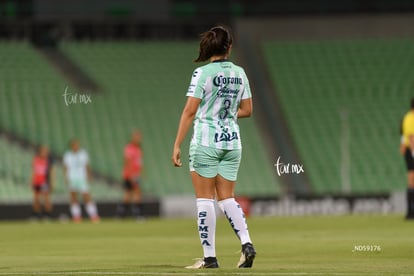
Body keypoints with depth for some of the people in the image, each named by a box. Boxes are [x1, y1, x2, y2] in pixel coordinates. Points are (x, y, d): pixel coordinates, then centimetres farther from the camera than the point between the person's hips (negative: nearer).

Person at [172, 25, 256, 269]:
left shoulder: (203, 73, -10)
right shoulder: (240, 73, 5)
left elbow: (190, 111, -13)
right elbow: (247, 110, 11)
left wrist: (177, 145, -11)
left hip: (206, 141, -5)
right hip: (232, 141, 5)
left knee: (205, 199, 1)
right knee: (227, 198, 12)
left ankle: (210, 257, 0)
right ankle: (247, 243, -8)